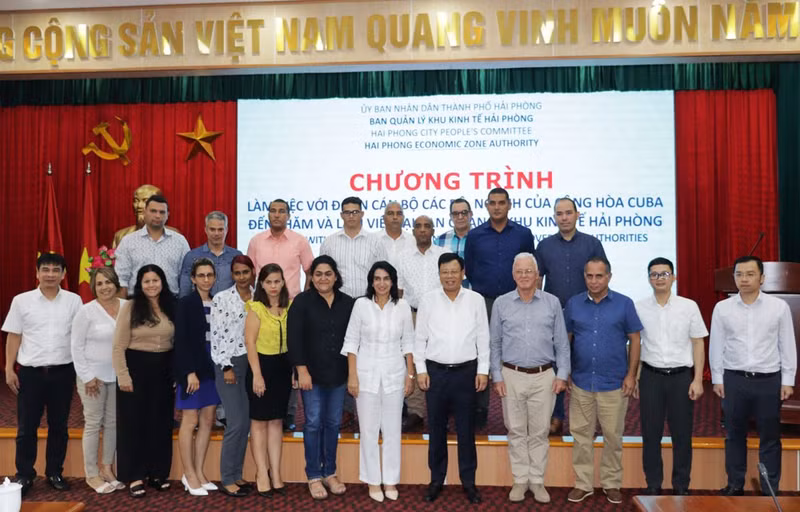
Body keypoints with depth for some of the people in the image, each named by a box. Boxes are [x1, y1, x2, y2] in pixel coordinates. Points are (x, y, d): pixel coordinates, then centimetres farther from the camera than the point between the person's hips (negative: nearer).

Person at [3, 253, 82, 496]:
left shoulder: (74, 301, 1)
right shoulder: (21, 301, 1)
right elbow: (14, 337, 4)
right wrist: (9, 369, 0)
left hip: (62, 372, 1)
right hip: (30, 372, 0)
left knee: (58, 426, 10)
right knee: (26, 427, 6)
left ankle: (54, 473, 24)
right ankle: (24, 475, 21)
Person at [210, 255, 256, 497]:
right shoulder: (221, 298, -6)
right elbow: (216, 336, -8)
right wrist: (226, 367, -13)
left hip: (251, 363, 5)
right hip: (229, 364, -5)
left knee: (247, 422, 8)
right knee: (237, 423, -7)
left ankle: (237, 474, 20)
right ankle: (226, 479, 5)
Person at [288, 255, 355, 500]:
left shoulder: (348, 303, 4)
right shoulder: (302, 301, -6)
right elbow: (294, 339, -10)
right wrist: (302, 371, -15)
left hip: (338, 374, 3)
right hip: (312, 373, -3)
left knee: (333, 423, 11)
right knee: (314, 423, 1)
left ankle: (330, 473, 24)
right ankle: (314, 476, 14)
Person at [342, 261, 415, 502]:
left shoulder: (402, 306, -2)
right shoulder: (361, 304, -6)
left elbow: (408, 342, 4)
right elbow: (351, 341, -3)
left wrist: (411, 374, 2)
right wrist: (352, 375, -7)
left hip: (394, 374, 1)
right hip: (367, 374, -1)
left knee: (392, 430, 9)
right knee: (369, 430, 7)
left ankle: (390, 479, 24)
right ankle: (372, 480, 22)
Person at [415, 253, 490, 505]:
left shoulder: (476, 300, 0)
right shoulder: (428, 300, 0)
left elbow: (483, 338, 2)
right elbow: (420, 338, 2)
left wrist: (483, 370, -2)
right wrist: (420, 370, -2)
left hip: (466, 371, 0)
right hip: (435, 371, 1)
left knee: (466, 429, 8)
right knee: (436, 429, 11)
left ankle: (468, 481, 22)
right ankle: (436, 479, 25)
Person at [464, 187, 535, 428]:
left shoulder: (523, 234, 2)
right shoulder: (475, 235, 3)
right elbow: (468, 269, 10)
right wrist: (483, 287, 11)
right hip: (483, 303, 1)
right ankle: (480, 408, 14)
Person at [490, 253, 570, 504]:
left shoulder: (552, 302, 2)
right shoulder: (501, 303, 2)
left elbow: (561, 342, 5)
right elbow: (495, 343, 4)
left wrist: (562, 374, -1)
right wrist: (497, 376, 0)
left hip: (543, 377, 0)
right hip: (512, 376, 0)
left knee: (539, 432, 8)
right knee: (516, 431, 8)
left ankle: (537, 481, 21)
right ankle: (520, 480, 21)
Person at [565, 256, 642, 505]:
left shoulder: (624, 304, -3)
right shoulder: (573, 304, 2)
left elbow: (634, 340, 0)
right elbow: (565, 340, 7)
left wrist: (631, 375, -5)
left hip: (614, 383, -1)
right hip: (581, 382, 2)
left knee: (613, 436, 9)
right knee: (581, 435, 9)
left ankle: (612, 484, 26)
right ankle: (583, 483, 23)